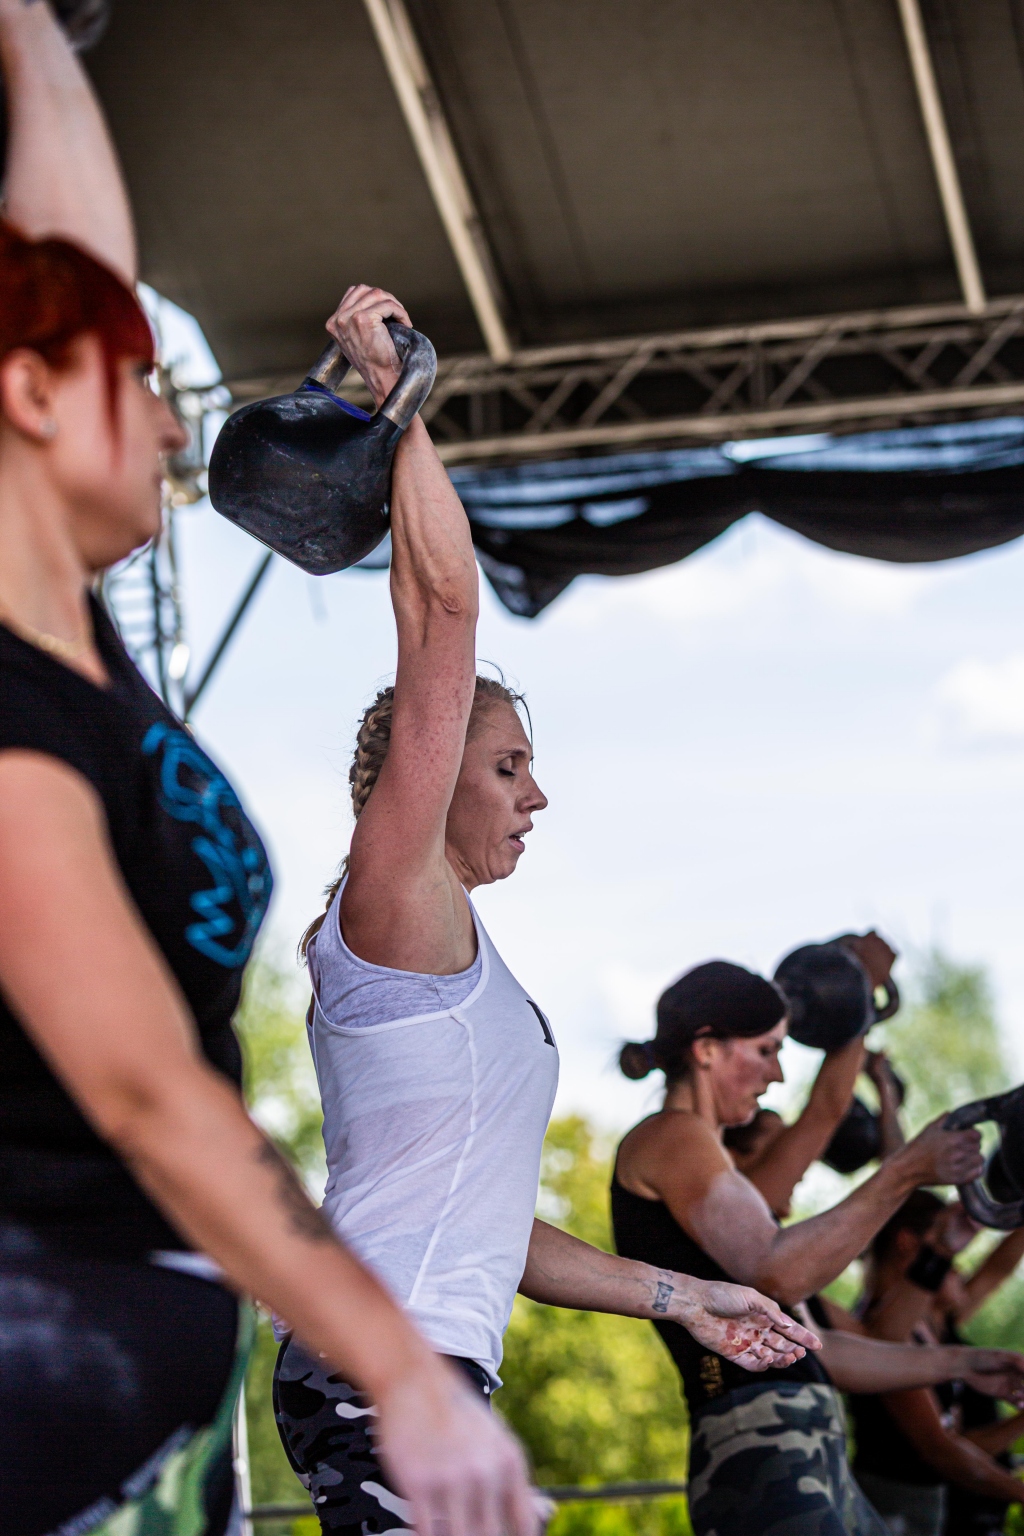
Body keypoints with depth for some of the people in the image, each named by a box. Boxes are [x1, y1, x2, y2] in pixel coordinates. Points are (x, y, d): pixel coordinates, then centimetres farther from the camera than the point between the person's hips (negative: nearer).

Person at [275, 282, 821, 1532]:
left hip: (419, 1380, 9)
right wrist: (399, 398, -8)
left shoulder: (450, 962, 22)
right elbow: (444, 609, -11)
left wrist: (678, 1298, 26)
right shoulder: (397, 900, -3)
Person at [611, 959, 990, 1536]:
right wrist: (905, 1173, -16)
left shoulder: (701, 1153, 26)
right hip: (758, 1446, -10)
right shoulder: (669, 1138, -4)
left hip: (814, 1454, 10)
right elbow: (778, 1272, -21)